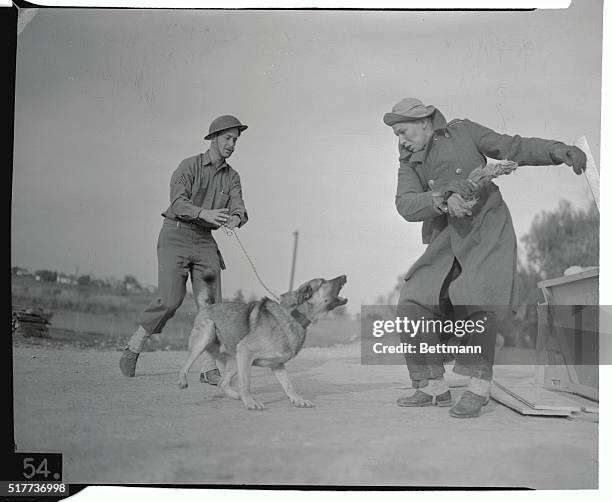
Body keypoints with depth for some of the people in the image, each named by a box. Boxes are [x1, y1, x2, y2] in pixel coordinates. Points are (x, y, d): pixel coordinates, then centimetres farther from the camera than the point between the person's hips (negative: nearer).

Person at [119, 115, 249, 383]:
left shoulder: (232, 177, 9)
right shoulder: (189, 166, -6)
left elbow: (239, 208, -6)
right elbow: (178, 203, -20)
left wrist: (236, 218, -31)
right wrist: (205, 213, -38)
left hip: (204, 241, 5)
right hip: (175, 236, -5)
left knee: (210, 302, -8)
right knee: (170, 300, -16)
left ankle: (209, 369, -5)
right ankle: (134, 346, 5)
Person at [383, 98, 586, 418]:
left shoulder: (462, 132, 4)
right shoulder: (409, 162, 9)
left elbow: (514, 148, 3)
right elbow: (406, 205, -8)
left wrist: (559, 151, -12)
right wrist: (443, 199, -26)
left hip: (487, 232, -4)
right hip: (446, 244, 4)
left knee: (477, 300, -24)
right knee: (413, 303, -6)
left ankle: (479, 387, -12)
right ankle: (434, 388, 6)